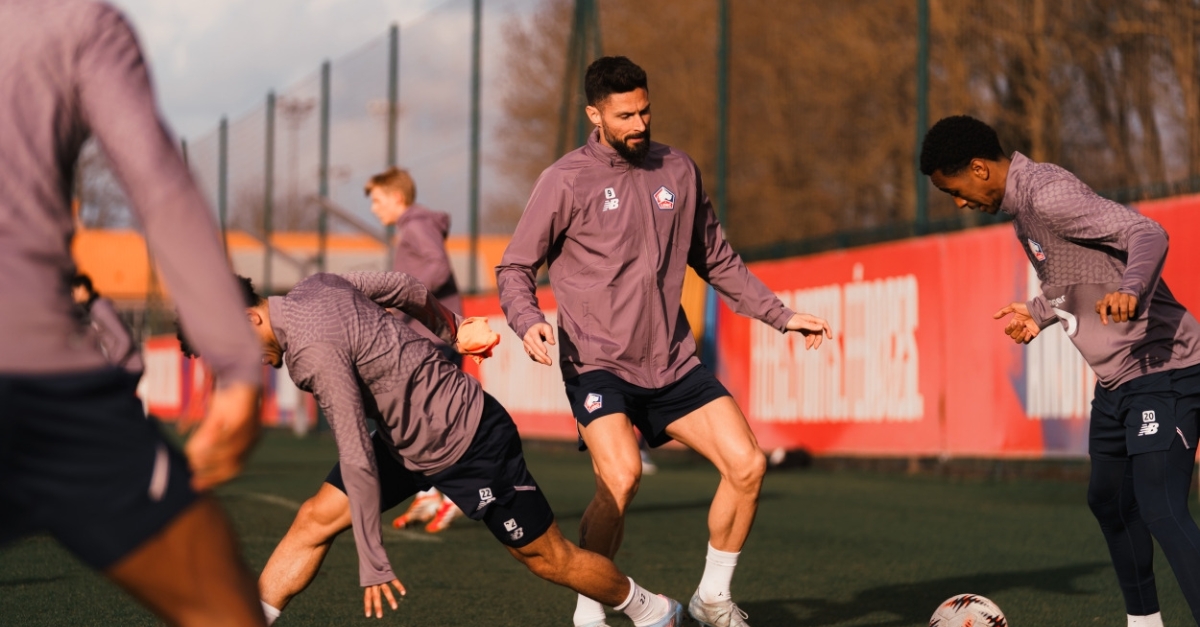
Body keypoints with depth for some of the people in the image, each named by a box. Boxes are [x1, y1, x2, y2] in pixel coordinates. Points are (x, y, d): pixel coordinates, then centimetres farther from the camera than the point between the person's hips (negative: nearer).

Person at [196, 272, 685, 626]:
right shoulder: (316, 285, -6)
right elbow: (401, 287, 9)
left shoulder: (314, 350, -31)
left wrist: (371, 563, -23)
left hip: (470, 443, -9)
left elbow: (357, 460, -29)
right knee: (315, 520, -2)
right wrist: (452, 329, 28)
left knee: (546, 557, 6)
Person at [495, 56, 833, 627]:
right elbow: (515, 268, -1)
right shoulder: (567, 182, -6)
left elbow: (717, 262, 20)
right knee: (621, 477, -27)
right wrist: (528, 321, -22)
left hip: (673, 362, 5)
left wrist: (782, 316, 14)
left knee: (747, 465, -5)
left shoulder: (677, 170, 8)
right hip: (597, 363, -5)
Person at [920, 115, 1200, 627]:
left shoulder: (1048, 196, -18)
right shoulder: (1022, 211, 13)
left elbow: (1147, 234, -27)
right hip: (1116, 378, 11)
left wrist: (1129, 291, -43)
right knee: (1108, 499, 19)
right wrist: (1038, 313, 24)